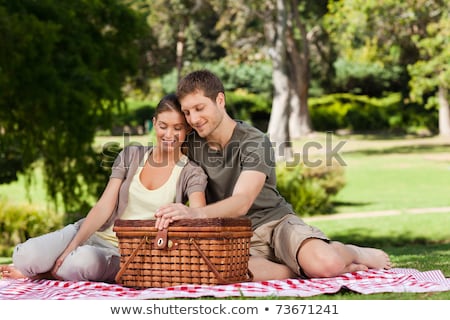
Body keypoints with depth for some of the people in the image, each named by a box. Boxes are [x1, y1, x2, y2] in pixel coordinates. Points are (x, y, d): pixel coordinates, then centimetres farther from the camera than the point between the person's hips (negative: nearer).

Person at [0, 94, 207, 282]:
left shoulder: (191, 174, -2)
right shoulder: (131, 156, 7)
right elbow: (104, 207, 0)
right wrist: (72, 246, -12)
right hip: (92, 234, 3)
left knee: (83, 262, -37)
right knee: (27, 256, -25)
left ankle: (43, 273, -7)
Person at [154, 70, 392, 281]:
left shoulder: (254, 142, -12)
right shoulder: (191, 145, 4)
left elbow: (241, 203, -27)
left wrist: (195, 213, -45)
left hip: (274, 220, -2)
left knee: (326, 263, -34)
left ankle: (354, 253, 7)